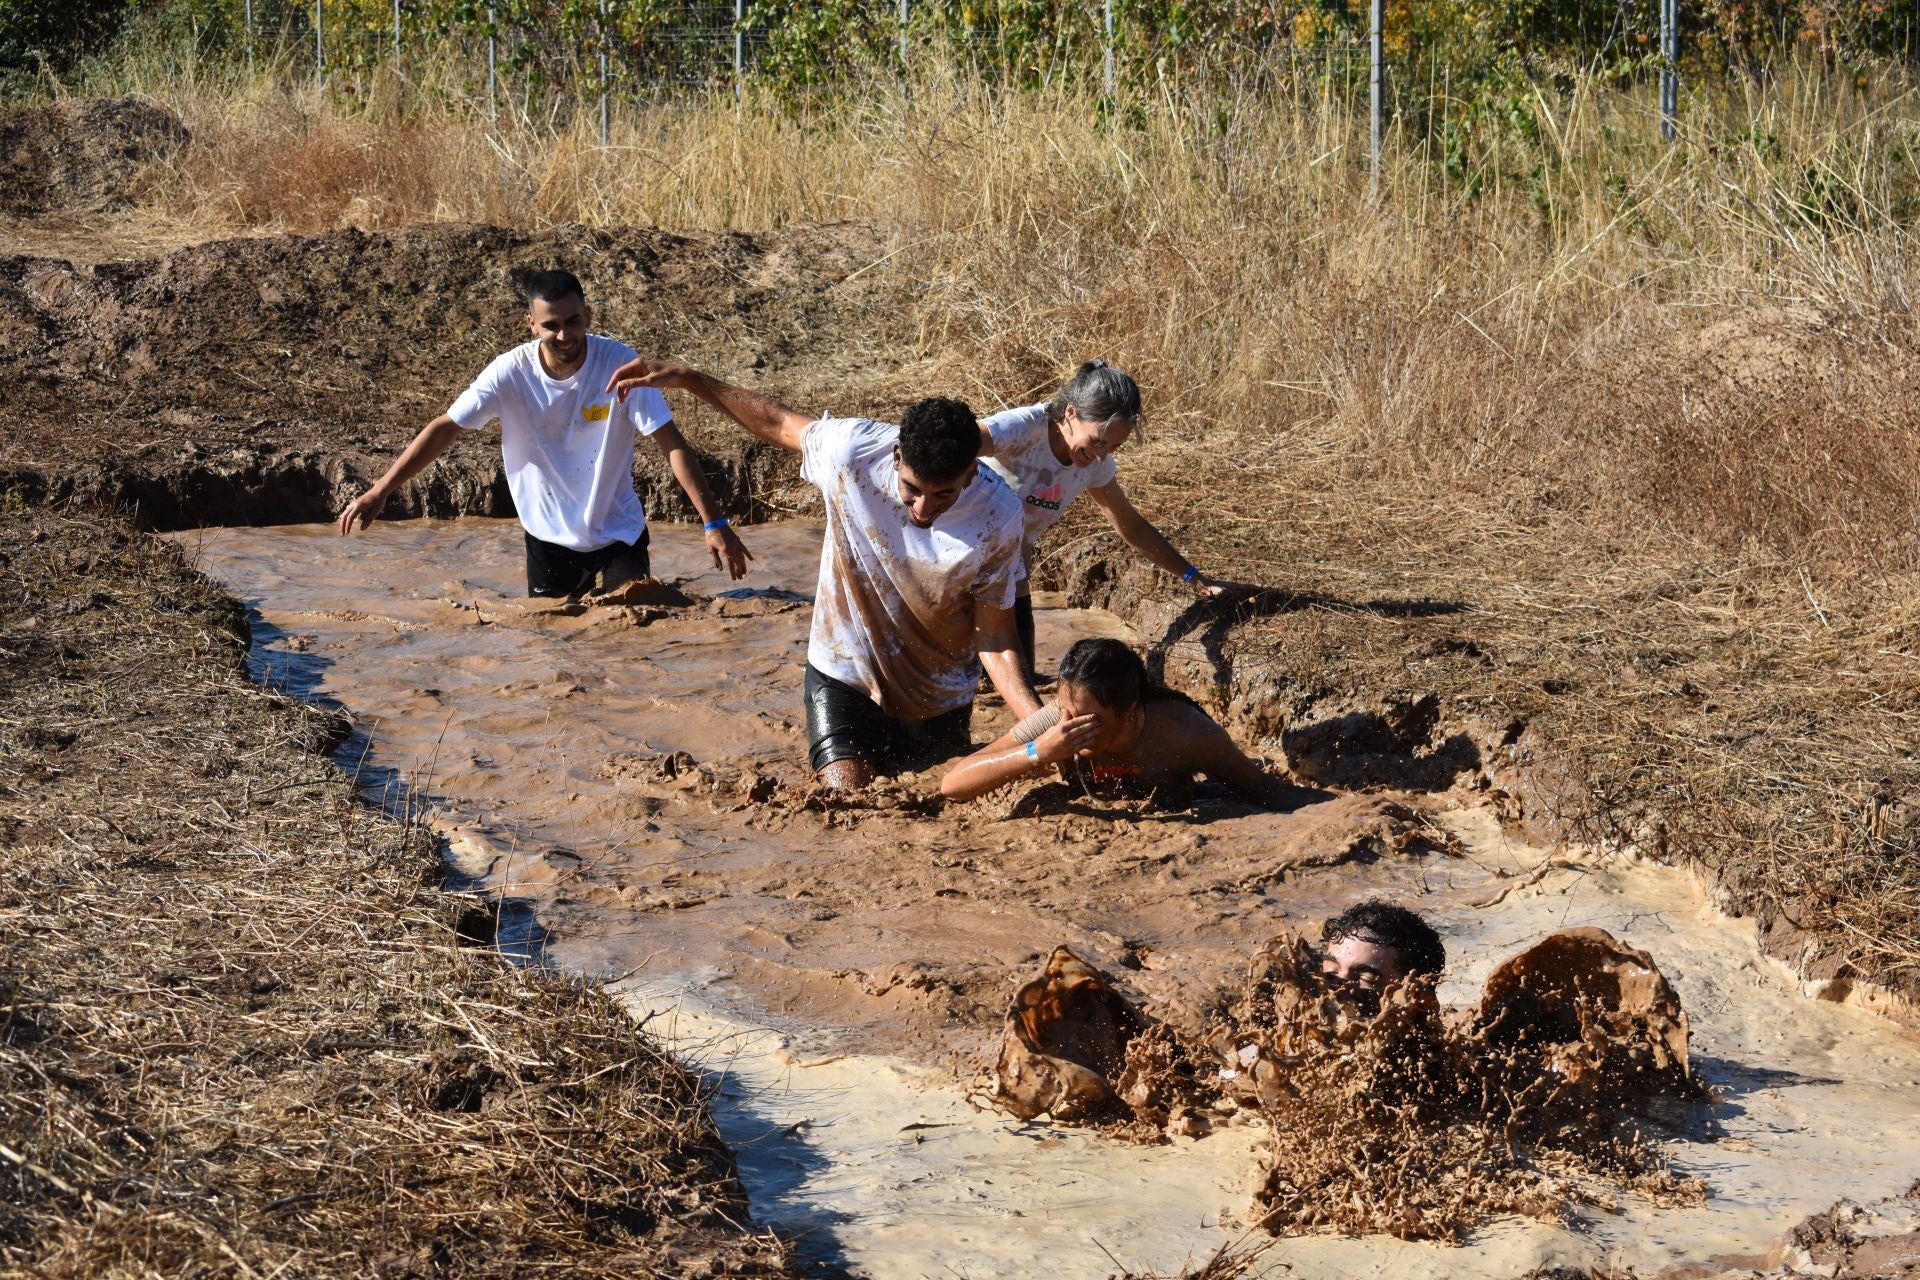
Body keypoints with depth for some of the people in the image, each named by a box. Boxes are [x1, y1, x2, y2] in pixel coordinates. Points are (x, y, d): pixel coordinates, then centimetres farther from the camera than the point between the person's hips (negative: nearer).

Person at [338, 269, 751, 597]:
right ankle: (583, 589, 43)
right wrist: (379, 492, -17)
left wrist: (714, 523, -27)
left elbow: (672, 445, -21)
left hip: (619, 532, -1)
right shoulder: (511, 372, -16)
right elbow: (446, 428, -12)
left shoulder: (619, 363, -20)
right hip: (550, 537, 1)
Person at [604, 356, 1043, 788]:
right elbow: (778, 423, -5)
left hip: (938, 701, 1)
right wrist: (684, 378, -7)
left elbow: (994, 638, -19)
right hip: (845, 677, -1)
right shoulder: (852, 449, -27)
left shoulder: (999, 519, -26)